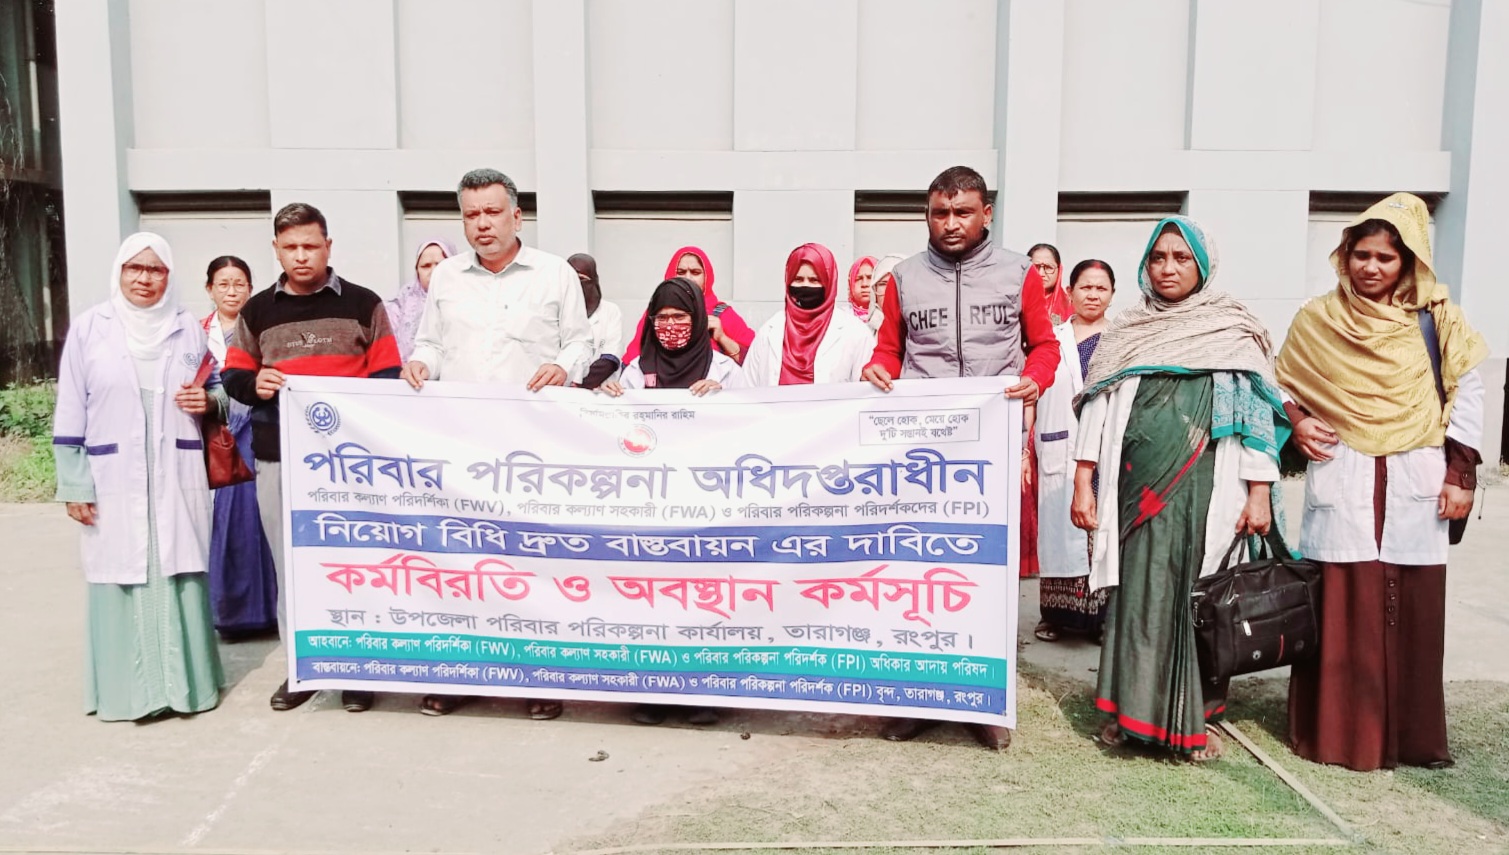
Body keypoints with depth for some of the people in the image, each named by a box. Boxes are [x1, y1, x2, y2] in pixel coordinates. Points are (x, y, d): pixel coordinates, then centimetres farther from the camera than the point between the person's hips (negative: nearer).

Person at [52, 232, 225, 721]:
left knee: (180, 577, 4)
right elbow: (71, 411, 0)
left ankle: (186, 681, 14)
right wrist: (74, 484, -4)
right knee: (121, 579, 0)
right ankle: (126, 689, 11)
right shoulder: (90, 328, 1)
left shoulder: (188, 329, 7)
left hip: (177, 479, 2)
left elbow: (216, 388, 18)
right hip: (114, 481, -1)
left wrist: (208, 401, -7)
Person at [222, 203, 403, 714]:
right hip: (277, 457, 3)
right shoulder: (257, 312, 12)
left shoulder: (363, 305, 4)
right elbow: (234, 377, 14)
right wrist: (255, 385, -8)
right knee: (289, 563, 7)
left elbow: (387, 378, 3)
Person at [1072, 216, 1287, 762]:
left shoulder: (1234, 331, 6)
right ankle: (1130, 708, 10)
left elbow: (1256, 412, 2)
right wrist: (1083, 484, 1)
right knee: (1139, 594, 0)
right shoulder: (1124, 332, 12)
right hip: (1137, 487, 1)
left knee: (1198, 594, 0)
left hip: (1205, 487, -1)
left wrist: (1260, 492, -6)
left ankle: (1194, 716, 13)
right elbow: (1097, 408, 8)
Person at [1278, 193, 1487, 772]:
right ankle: (1338, 732, 9)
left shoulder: (1438, 320, 5)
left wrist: (1460, 474, 0)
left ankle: (1411, 735, 17)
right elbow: (1282, 383, 15)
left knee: (1412, 611, 4)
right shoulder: (1317, 320, 4)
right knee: (1342, 609, -1)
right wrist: (1296, 423, -4)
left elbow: (1466, 396, 6)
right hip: (1341, 483, -1)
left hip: (1414, 484, 1)